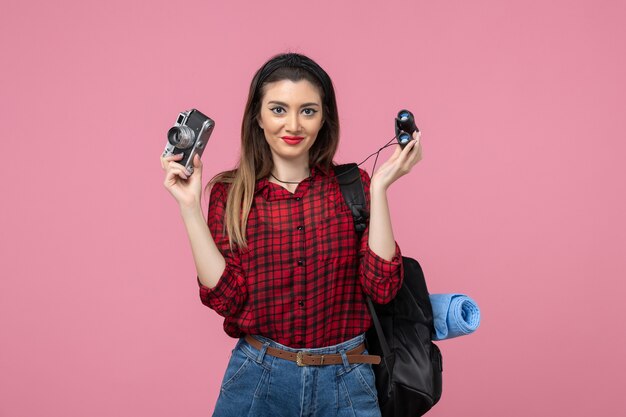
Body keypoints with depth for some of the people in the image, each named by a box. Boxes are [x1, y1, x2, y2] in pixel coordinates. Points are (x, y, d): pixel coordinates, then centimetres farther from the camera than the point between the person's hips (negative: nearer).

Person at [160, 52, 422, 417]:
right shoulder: (231, 193, -2)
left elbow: (382, 287, -11)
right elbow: (227, 297, -10)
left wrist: (379, 188, -15)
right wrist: (190, 207, -13)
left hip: (345, 383, 0)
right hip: (258, 378, 0)